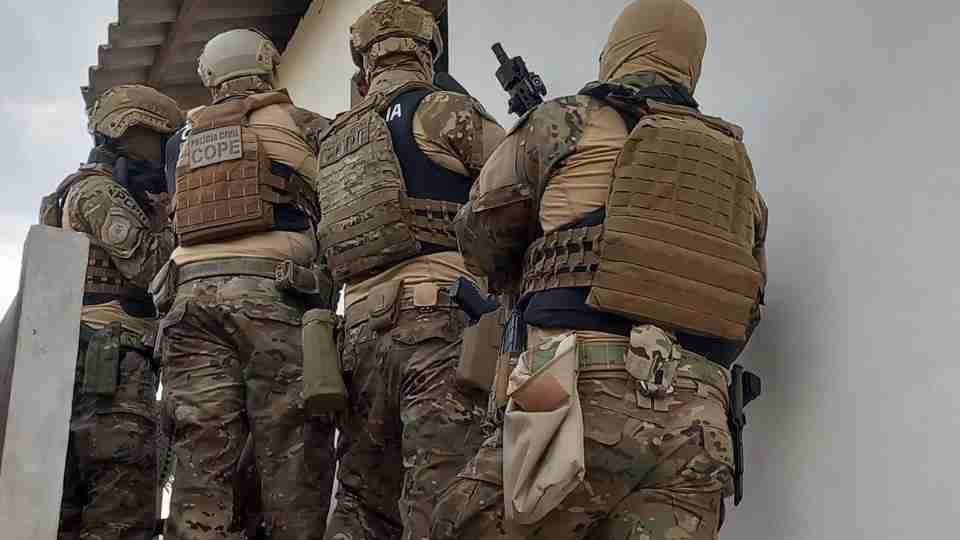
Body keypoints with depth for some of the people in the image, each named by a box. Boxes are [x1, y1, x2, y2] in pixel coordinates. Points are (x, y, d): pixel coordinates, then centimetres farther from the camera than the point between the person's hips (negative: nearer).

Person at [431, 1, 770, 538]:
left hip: (586, 394, -5)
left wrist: (531, 283, 37)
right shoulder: (737, 165, 23)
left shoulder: (569, 121, 8)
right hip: (696, 421, 5)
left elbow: (481, 235, 17)